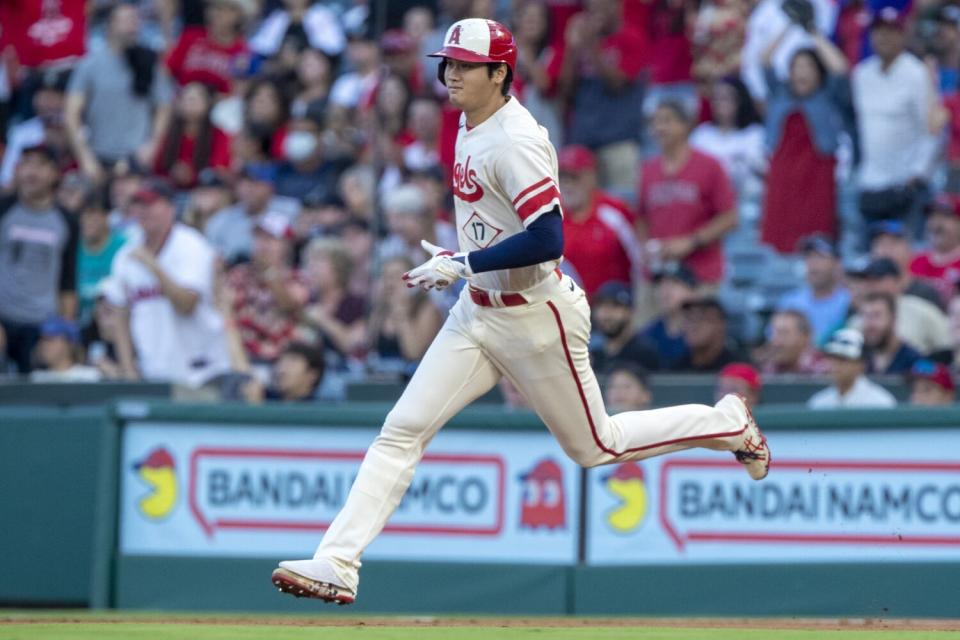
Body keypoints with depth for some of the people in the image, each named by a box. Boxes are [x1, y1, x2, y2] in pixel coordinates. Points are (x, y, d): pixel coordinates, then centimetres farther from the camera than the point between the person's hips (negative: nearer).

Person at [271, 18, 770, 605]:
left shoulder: (514, 142, -23)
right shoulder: (472, 125, 6)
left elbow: (547, 239, -29)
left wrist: (461, 265, -26)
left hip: (536, 319, -8)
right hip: (478, 314, 8)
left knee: (595, 447, 7)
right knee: (403, 429, -4)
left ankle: (729, 423, 28)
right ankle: (338, 564, -9)